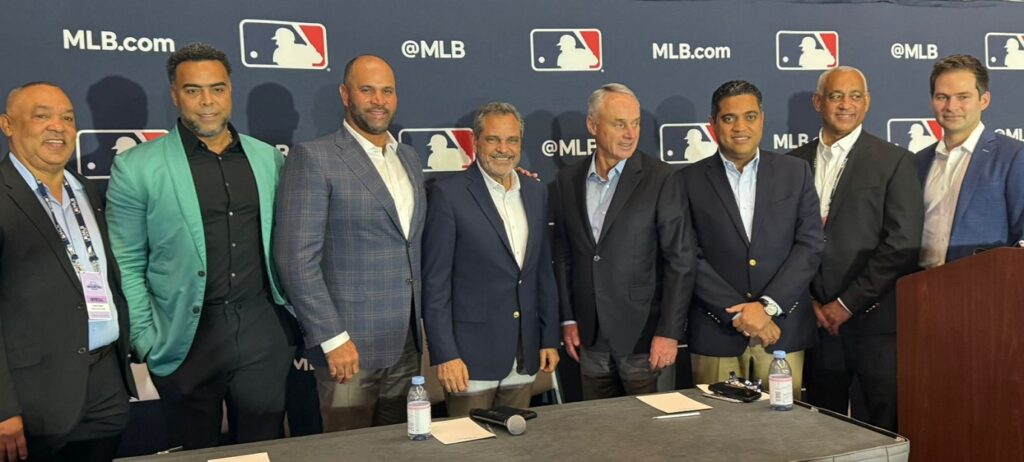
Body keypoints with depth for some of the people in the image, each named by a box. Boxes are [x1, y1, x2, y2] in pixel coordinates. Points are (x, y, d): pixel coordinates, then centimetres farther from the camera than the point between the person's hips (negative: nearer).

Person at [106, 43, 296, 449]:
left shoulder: (267, 158, 6)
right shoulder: (136, 168, -5)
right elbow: (126, 266, -2)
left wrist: (293, 316, 9)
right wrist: (145, 341, -6)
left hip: (264, 333, 3)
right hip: (187, 338, -2)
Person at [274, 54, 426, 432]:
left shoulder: (409, 158, 11)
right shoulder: (313, 158, -10)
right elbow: (296, 259, -15)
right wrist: (332, 339, -17)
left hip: (405, 345, 6)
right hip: (350, 344, -6)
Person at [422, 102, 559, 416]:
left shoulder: (536, 192, 9)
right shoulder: (448, 194, -9)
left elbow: (543, 272, 13)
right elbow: (435, 283, -10)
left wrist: (549, 339, 11)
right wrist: (445, 355, -14)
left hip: (524, 355, 5)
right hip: (471, 354, -5)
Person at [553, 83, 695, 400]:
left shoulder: (660, 178, -8)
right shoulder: (568, 180, 5)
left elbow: (681, 260, -9)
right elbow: (563, 253, 10)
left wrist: (669, 332, -12)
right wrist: (568, 319, 7)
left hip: (643, 335, -3)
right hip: (590, 337, 4)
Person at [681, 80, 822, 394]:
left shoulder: (796, 173, 7)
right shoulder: (690, 181, 1)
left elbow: (810, 245, 0)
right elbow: (689, 258, -5)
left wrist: (767, 305, -11)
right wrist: (738, 312, -12)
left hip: (783, 331, 1)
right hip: (716, 334, -1)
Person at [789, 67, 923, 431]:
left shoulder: (895, 161, 0)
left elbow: (902, 244, -7)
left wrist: (848, 303, -9)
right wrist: (808, 301, -1)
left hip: (875, 318, -3)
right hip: (817, 318, 3)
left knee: (887, 426, 2)